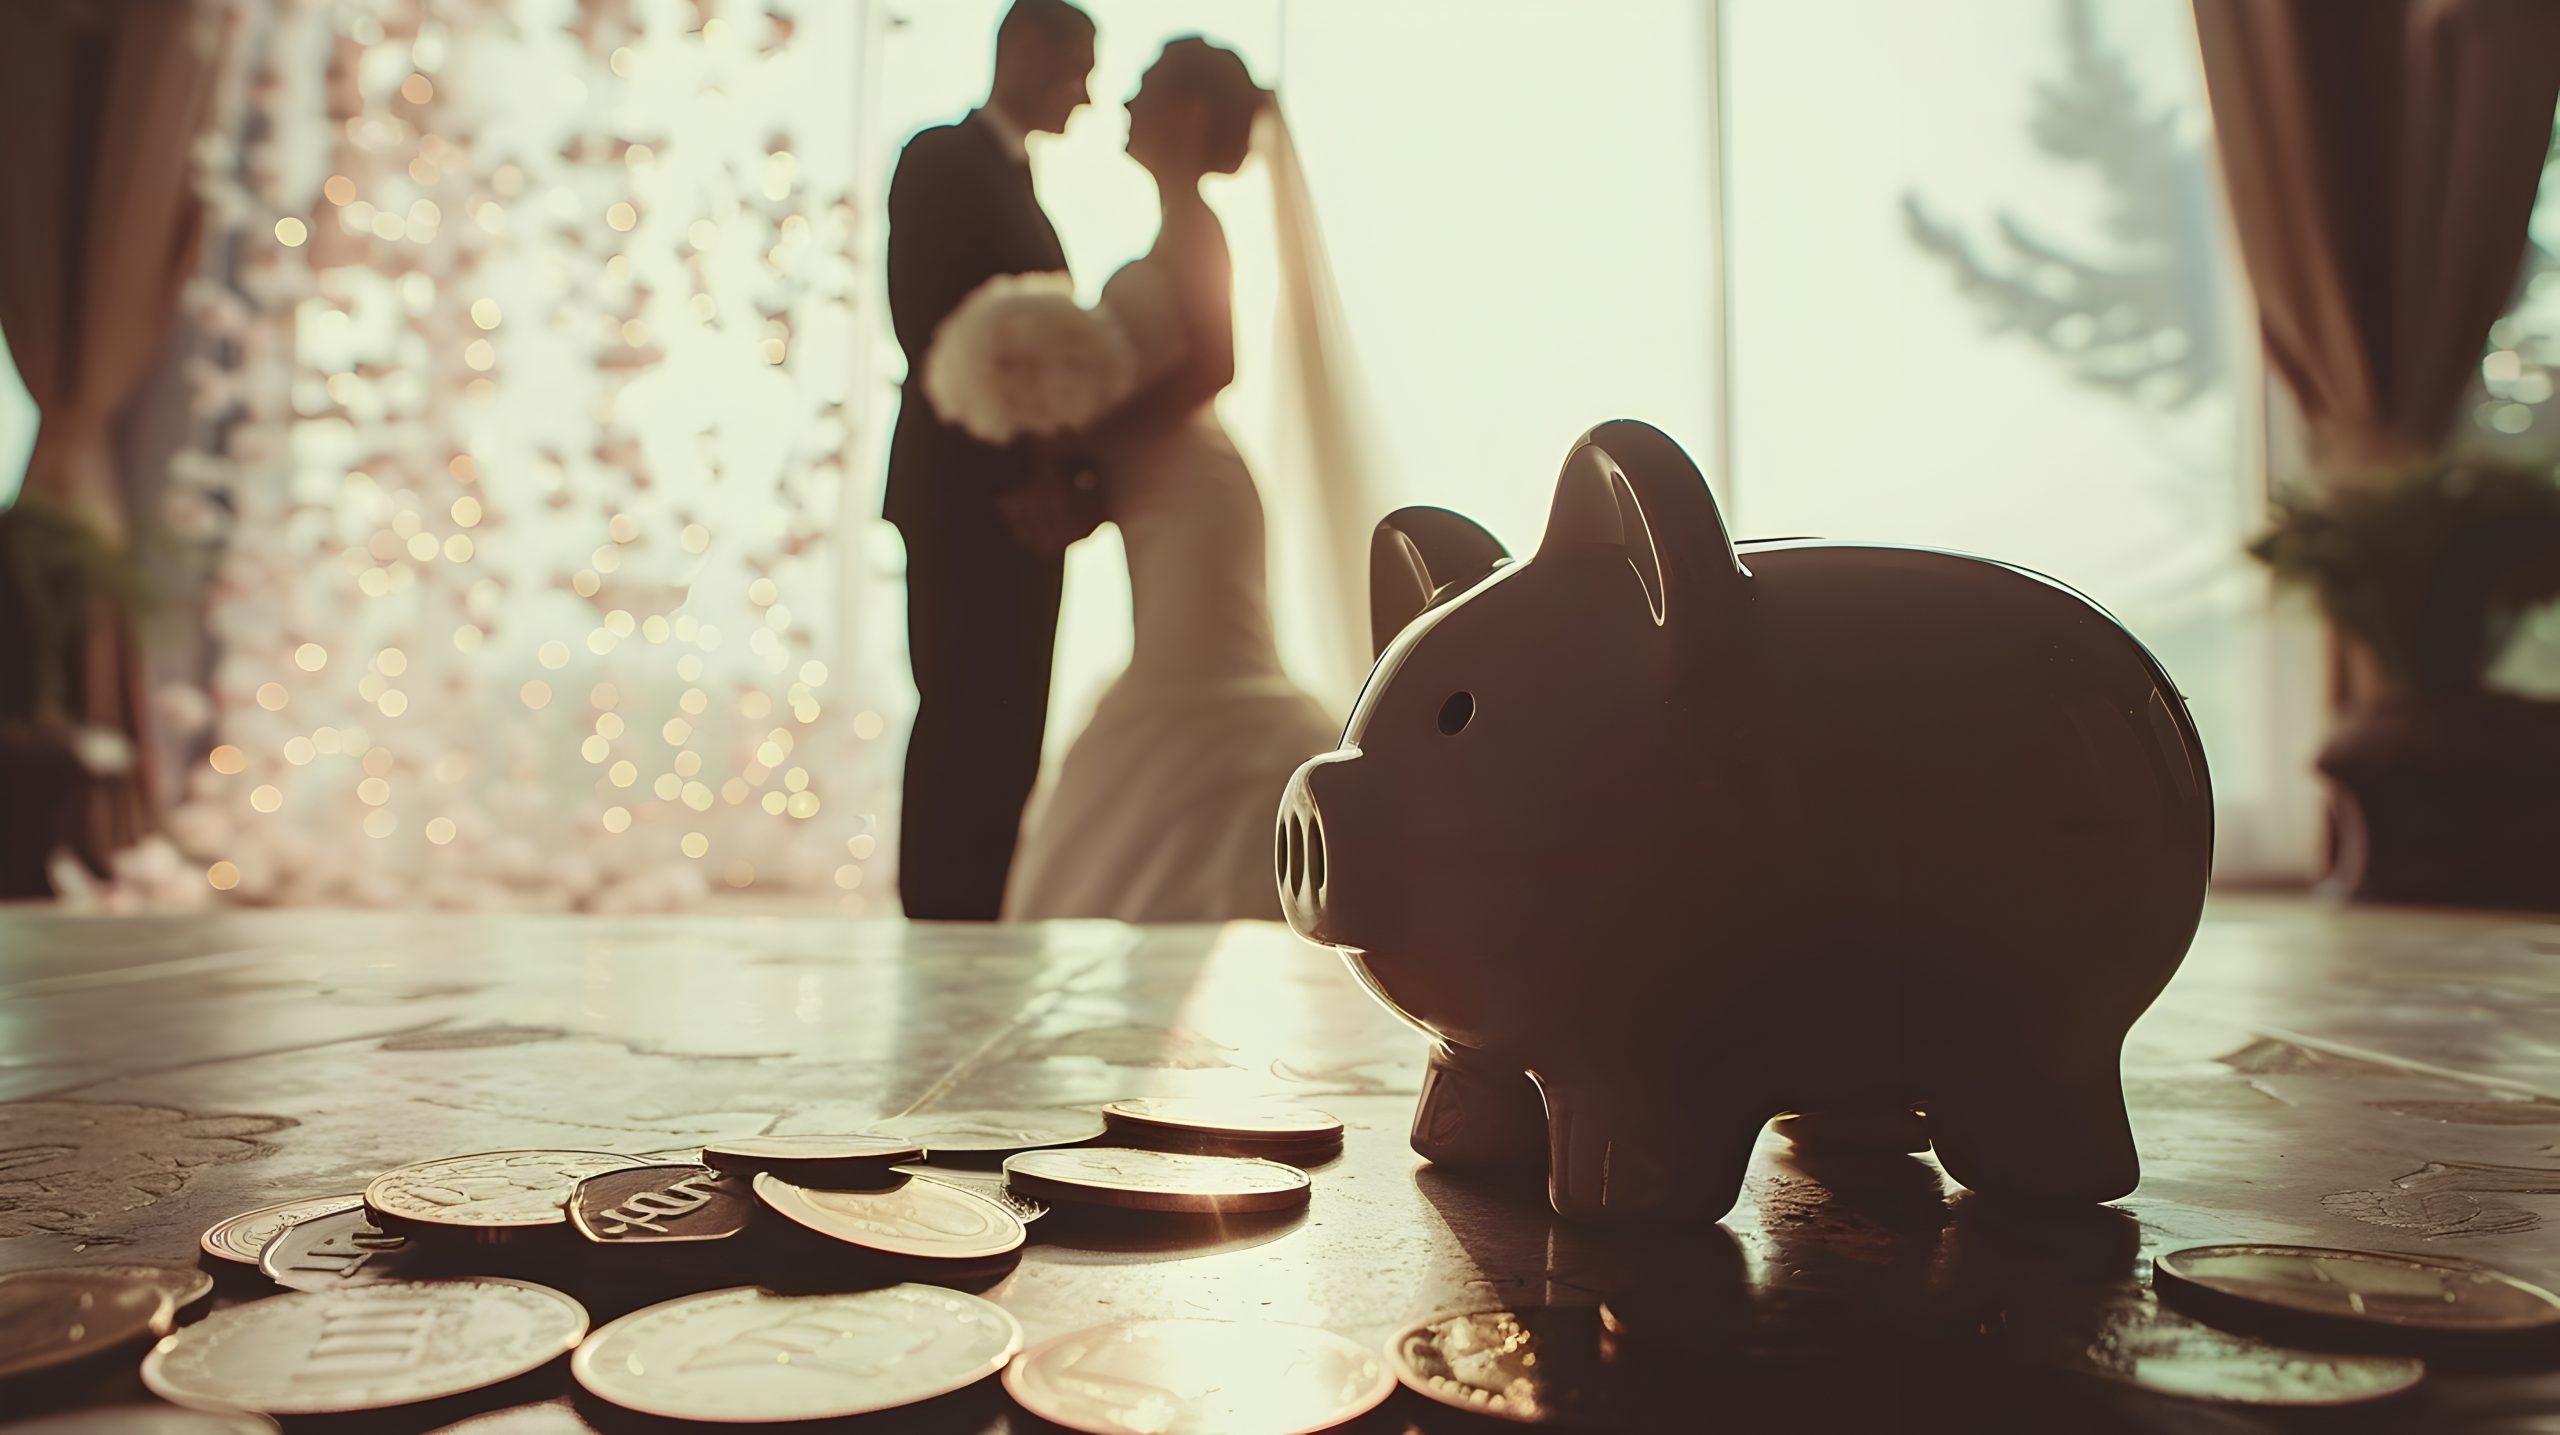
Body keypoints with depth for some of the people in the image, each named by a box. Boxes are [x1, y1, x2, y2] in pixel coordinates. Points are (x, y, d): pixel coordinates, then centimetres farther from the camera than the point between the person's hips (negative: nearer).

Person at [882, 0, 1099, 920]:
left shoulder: (1017, 181, 23)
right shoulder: (943, 159, -3)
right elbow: (927, 332, -14)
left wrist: (1060, 480, 3)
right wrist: (1013, 479, -19)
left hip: (1022, 505, 8)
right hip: (967, 498, -8)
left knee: (1004, 735, 7)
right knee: (967, 725, -8)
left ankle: (977, 921, 12)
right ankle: (940, 915, -1)